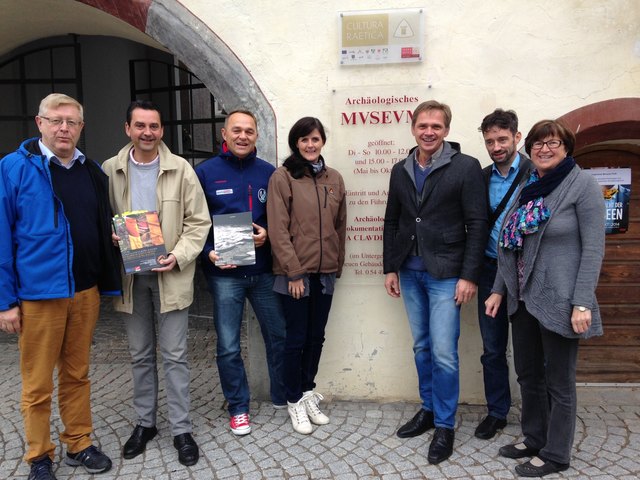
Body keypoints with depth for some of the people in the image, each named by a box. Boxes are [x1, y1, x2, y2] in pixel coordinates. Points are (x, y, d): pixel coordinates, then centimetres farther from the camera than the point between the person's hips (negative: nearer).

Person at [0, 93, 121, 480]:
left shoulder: (92, 172, 8)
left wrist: (106, 283, 7)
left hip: (86, 291, 4)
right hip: (37, 294, -4)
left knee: (78, 375, 17)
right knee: (38, 384, 9)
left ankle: (79, 444, 32)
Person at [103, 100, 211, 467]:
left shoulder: (181, 168, -4)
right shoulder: (111, 170, 2)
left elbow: (199, 221, -3)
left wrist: (178, 256, -15)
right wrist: (110, 237, -10)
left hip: (170, 275, -2)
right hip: (131, 275, 3)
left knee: (175, 356, 3)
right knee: (141, 355, 15)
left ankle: (182, 429, 17)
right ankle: (145, 423, 33)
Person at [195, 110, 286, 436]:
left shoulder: (269, 173, 4)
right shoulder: (205, 172, -1)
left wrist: (267, 234, -10)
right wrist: (208, 253, -14)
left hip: (264, 271, 2)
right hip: (224, 273, -2)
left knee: (279, 336, 12)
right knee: (228, 346, 6)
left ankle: (282, 397, 34)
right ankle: (238, 407, 26)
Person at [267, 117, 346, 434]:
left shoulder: (334, 178, 8)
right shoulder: (282, 177, -8)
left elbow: (340, 226, 13)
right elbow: (278, 230, -12)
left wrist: (338, 264, 12)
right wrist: (294, 271, -15)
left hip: (325, 272, 5)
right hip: (295, 273, -5)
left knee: (316, 336, 14)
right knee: (296, 339, 5)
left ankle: (308, 392, 32)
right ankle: (295, 401, 23)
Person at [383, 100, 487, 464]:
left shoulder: (466, 167, -6)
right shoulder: (400, 171, 9)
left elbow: (478, 224, -9)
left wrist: (469, 276, -13)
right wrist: (390, 268, 9)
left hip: (446, 274, -5)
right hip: (410, 273, 5)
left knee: (443, 352, -3)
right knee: (422, 347, 15)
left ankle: (445, 425, 15)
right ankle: (429, 409, 31)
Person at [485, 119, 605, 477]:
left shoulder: (583, 185, -8)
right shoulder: (527, 188, 11)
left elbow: (593, 248, -13)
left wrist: (583, 303, -18)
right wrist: (499, 289, 10)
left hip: (558, 301, -6)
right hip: (523, 298, 7)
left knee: (559, 381, 8)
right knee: (528, 375, 17)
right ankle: (534, 440, 36)